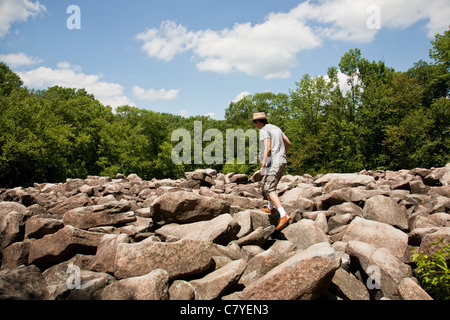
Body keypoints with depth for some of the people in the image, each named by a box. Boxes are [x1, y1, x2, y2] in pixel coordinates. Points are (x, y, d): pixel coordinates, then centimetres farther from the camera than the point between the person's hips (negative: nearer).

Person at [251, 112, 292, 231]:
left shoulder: (264, 130, -9)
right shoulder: (276, 128, 18)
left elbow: (268, 148, -23)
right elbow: (288, 143, 24)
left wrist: (263, 165, -22)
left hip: (272, 163, -9)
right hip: (282, 163, 9)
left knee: (270, 189, -14)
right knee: (266, 185, 26)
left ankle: (284, 215, -27)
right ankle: (271, 208, 36)